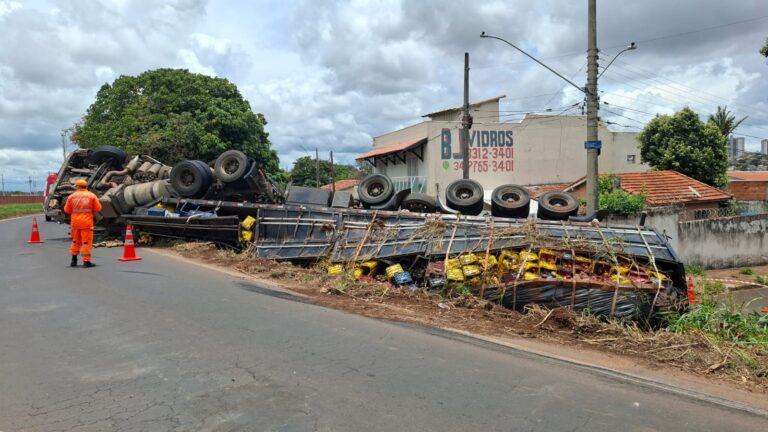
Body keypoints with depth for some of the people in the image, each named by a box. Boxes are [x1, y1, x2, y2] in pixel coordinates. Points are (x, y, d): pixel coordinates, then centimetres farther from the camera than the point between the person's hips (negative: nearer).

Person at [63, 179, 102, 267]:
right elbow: (98, 208, -3)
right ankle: (86, 261, -4)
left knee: (75, 241, 17)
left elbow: (66, 210, 5)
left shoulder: (72, 196, 3)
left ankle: (74, 260, 22)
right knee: (87, 242, -1)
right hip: (86, 222, -3)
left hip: (75, 221, 3)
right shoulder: (91, 196, -2)